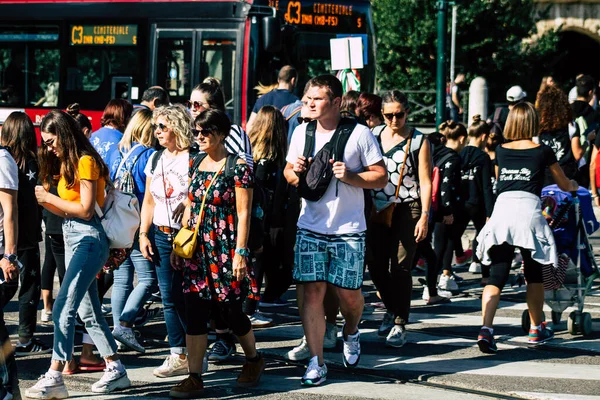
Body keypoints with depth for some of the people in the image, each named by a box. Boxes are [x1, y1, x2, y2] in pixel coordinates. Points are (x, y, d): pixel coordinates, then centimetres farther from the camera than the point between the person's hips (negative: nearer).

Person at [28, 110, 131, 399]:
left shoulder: (85, 162, -12)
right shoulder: (67, 164, 15)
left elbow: (85, 210, -17)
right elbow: (68, 210, 12)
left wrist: (50, 198, -12)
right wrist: (45, 202, -3)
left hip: (87, 238, -10)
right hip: (71, 237, 10)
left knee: (63, 307, -17)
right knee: (88, 312, 12)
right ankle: (116, 371, 19)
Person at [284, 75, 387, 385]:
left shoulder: (359, 134, -6)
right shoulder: (301, 132, 6)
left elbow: (381, 177, -4)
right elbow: (288, 171, 17)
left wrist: (349, 176, -19)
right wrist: (295, 172, -6)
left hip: (348, 231, -2)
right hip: (310, 228, 3)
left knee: (348, 293, 3)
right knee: (312, 292, -4)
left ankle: (350, 333, 37)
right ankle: (316, 363, 0)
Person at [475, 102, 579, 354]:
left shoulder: (500, 151, 17)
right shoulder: (543, 152, 10)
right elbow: (564, 185, 25)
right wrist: (574, 185, 51)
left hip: (501, 208, 2)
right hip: (528, 209, -2)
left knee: (496, 275, -2)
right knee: (534, 273, 17)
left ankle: (486, 328, -22)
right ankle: (537, 329, 29)